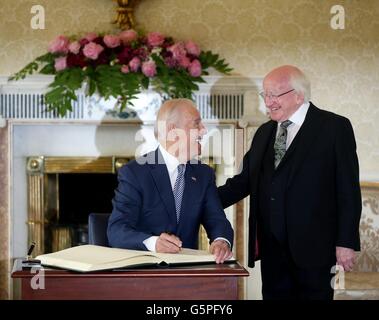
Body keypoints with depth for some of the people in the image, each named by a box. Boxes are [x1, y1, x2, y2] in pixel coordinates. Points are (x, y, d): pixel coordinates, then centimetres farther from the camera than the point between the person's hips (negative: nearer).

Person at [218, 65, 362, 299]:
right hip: (271, 247, 5)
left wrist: (346, 242, -11)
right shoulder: (264, 133, 15)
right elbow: (245, 180, 14)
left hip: (313, 246, -5)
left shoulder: (335, 127, -4)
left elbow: (348, 190, -7)